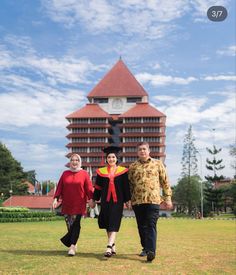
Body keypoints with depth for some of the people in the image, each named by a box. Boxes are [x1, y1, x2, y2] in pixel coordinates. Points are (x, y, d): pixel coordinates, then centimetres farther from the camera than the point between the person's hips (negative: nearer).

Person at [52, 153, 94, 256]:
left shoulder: (84, 174, 3)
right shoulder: (65, 174, 9)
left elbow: (89, 187, -1)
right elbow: (59, 187, 6)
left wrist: (90, 199, -12)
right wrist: (56, 198, -3)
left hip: (79, 204, -2)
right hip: (67, 203, 3)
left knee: (75, 225, -8)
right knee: (69, 225, 7)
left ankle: (72, 246, -7)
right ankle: (73, 244, 24)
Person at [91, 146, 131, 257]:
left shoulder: (122, 171, 2)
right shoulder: (101, 172, 6)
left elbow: (126, 187, 3)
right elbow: (97, 188, 10)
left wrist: (127, 200, 2)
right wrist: (94, 200, 9)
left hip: (117, 200, -3)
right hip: (105, 200, 3)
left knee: (114, 223, -10)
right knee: (107, 223, 8)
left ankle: (109, 248, -17)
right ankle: (113, 246, 23)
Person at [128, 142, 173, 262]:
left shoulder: (158, 164, 6)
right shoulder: (132, 167, 11)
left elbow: (165, 182, 7)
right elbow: (130, 184, 14)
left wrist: (168, 198, 3)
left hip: (153, 200, -3)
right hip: (137, 201, 3)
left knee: (151, 226, -11)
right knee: (141, 226, 11)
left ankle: (151, 251, -14)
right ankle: (145, 247, 26)